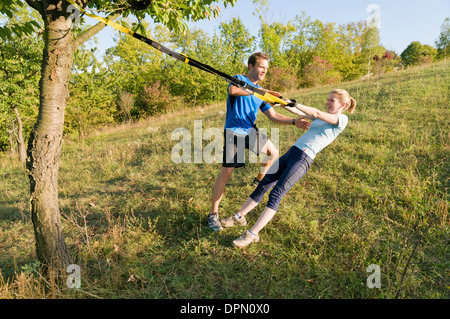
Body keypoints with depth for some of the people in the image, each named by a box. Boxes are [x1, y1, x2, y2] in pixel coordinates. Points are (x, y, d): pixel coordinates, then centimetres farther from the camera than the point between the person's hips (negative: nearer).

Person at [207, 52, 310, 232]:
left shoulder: (261, 92, 13)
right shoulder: (239, 79, -5)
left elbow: (273, 116, 9)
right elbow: (233, 90, -31)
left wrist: (294, 122, -5)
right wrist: (259, 91, -36)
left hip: (251, 131, 7)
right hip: (234, 133, -7)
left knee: (273, 153, 19)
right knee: (226, 172, -12)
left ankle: (260, 179, 46)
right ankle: (213, 214, -1)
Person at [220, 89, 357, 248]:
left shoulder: (341, 119, 1)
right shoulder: (322, 117, 24)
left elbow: (316, 113, -13)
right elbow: (301, 114, 22)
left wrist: (291, 102, -14)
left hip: (303, 159, -7)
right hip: (290, 153, 8)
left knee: (276, 194, -16)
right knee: (263, 185, 7)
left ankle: (252, 234, -12)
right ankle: (238, 217, 21)